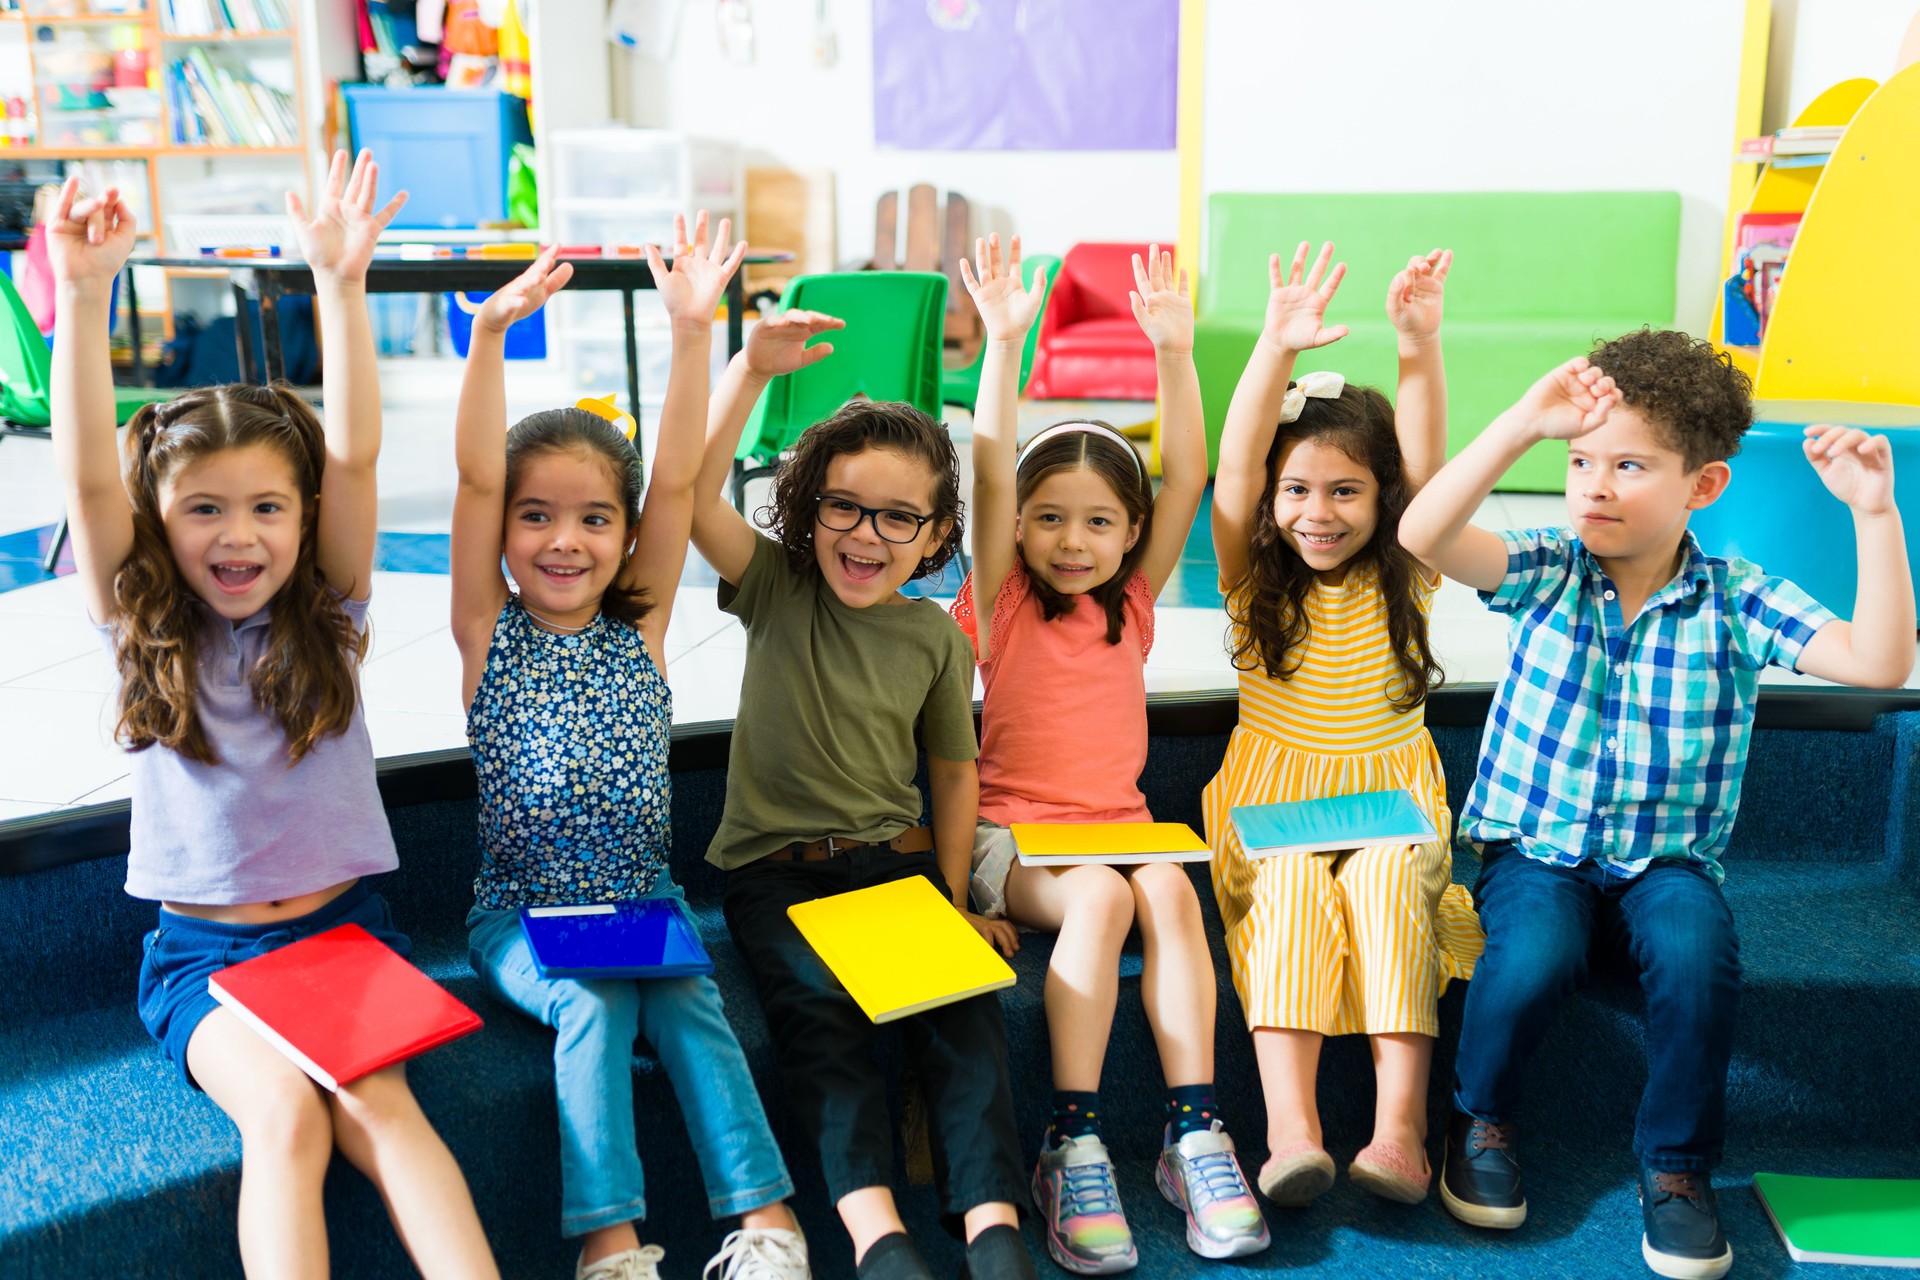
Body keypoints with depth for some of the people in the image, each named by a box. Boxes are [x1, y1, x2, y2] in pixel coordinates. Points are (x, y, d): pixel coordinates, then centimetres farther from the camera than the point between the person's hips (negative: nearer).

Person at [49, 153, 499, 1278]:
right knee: (282, 1113, -25)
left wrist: (342, 285, -21)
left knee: (375, 1106, -24)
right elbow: (87, 477, -13)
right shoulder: (144, 629, 1)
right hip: (202, 950, 0)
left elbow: (354, 455, -11)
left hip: (342, 926, 1)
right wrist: (84, 296, -24)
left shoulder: (327, 618, 2)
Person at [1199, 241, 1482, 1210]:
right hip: (1270, 806, 0)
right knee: (1290, 888, -30)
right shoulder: (1253, 578, 2)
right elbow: (1235, 465, -13)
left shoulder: (1405, 575, 4)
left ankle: (1399, 1130, -35)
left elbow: (1424, 464, -11)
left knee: (1388, 882, -30)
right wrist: (1275, 350, -26)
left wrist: (1419, 349, -26)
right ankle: (1289, 1130, -39)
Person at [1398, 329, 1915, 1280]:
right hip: (1534, 844, 0)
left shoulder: (1738, 602, -3)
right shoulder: (1547, 572, -4)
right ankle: (1481, 1117, 3)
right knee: (1533, 956, -30)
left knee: (1697, 954, -30)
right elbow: (1422, 537, -22)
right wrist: (1525, 422, -30)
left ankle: (1677, 1165, -4)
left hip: (1665, 859, 1)